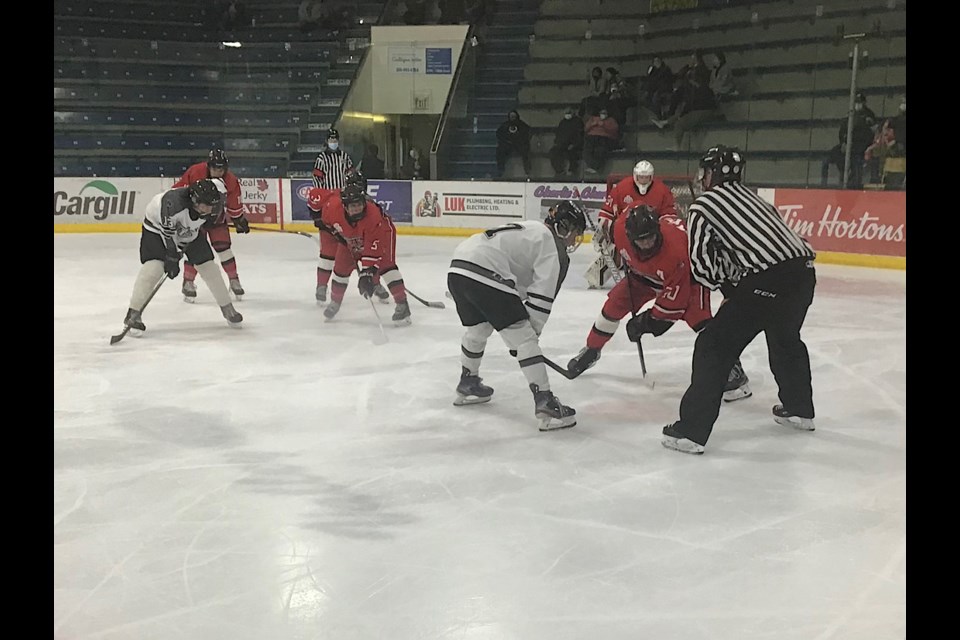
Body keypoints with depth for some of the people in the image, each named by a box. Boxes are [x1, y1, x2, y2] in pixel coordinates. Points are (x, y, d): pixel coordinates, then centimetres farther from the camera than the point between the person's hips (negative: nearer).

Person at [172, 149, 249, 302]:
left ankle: (234, 280, 11)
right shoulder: (195, 172, -26)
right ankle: (188, 282, 3)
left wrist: (240, 222, 4)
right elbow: (178, 190, -15)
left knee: (223, 246, -2)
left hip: (217, 216, 2)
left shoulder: (231, 181, -17)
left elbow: (234, 206, -3)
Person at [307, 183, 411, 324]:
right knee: (341, 267, 4)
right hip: (350, 238, 4)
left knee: (385, 264, -24)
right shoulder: (333, 207, -35)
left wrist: (367, 274, -46)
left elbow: (373, 250, -43)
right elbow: (314, 195, -14)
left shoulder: (374, 217, -44)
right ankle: (335, 302, 29)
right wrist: (318, 218, -3)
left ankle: (402, 305, -23)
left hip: (382, 233, -4)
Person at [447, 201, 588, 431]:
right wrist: (532, 330, 8)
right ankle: (544, 402, -10)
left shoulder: (532, 229, 30)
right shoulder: (554, 249, 4)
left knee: (478, 328, 32)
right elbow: (542, 295, -2)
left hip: (457, 267, 9)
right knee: (524, 339, -5)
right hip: (485, 276, -9)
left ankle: (468, 384, 49)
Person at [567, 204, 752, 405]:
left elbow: (673, 299, -32)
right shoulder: (621, 228, -31)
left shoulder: (676, 250, -44)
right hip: (644, 271, 6)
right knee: (615, 303, 1)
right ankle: (591, 350, 24)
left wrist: (650, 320, -25)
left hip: (687, 273, -5)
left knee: (698, 317, -24)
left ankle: (733, 372, -20)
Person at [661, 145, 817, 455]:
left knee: (714, 345, 1)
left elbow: (702, 266, 0)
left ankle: (691, 430, -3)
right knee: (785, 338, 32)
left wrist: (727, 285, 17)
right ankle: (799, 409, 49)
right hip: (804, 271, 8)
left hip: (767, 281, -8)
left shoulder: (703, 205, 4)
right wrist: (735, 285, 23)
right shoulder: (750, 196, 26)